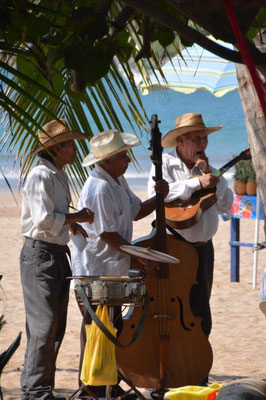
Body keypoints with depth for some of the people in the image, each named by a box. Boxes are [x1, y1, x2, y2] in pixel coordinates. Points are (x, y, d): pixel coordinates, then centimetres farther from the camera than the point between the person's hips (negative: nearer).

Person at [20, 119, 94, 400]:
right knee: (44, 325, -10)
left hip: (58, 255, 10)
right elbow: (44, 219, -21)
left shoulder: (59, 176, 17)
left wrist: (72, 223, 11)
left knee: (55, 326, 11)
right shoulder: (40, 176, -13)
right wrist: (75, 217, -10)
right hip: (40, 253, -10)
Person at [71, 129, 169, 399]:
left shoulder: (118, 182, 11)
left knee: (113, 330, 14)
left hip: (113, 270, 10)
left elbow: (136, 211, 20)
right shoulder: (99, 189, -21)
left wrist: (159, 197, 1)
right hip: (94, 273, -10)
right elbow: (106, 234, -22)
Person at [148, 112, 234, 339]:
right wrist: (198, 183, -23)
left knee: (201, 316, 11)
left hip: (203, 249, 6)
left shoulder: (206, 168, 15)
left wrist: (210, 175, -5)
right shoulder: (166, 164, -3)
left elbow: (226, 205, 7)